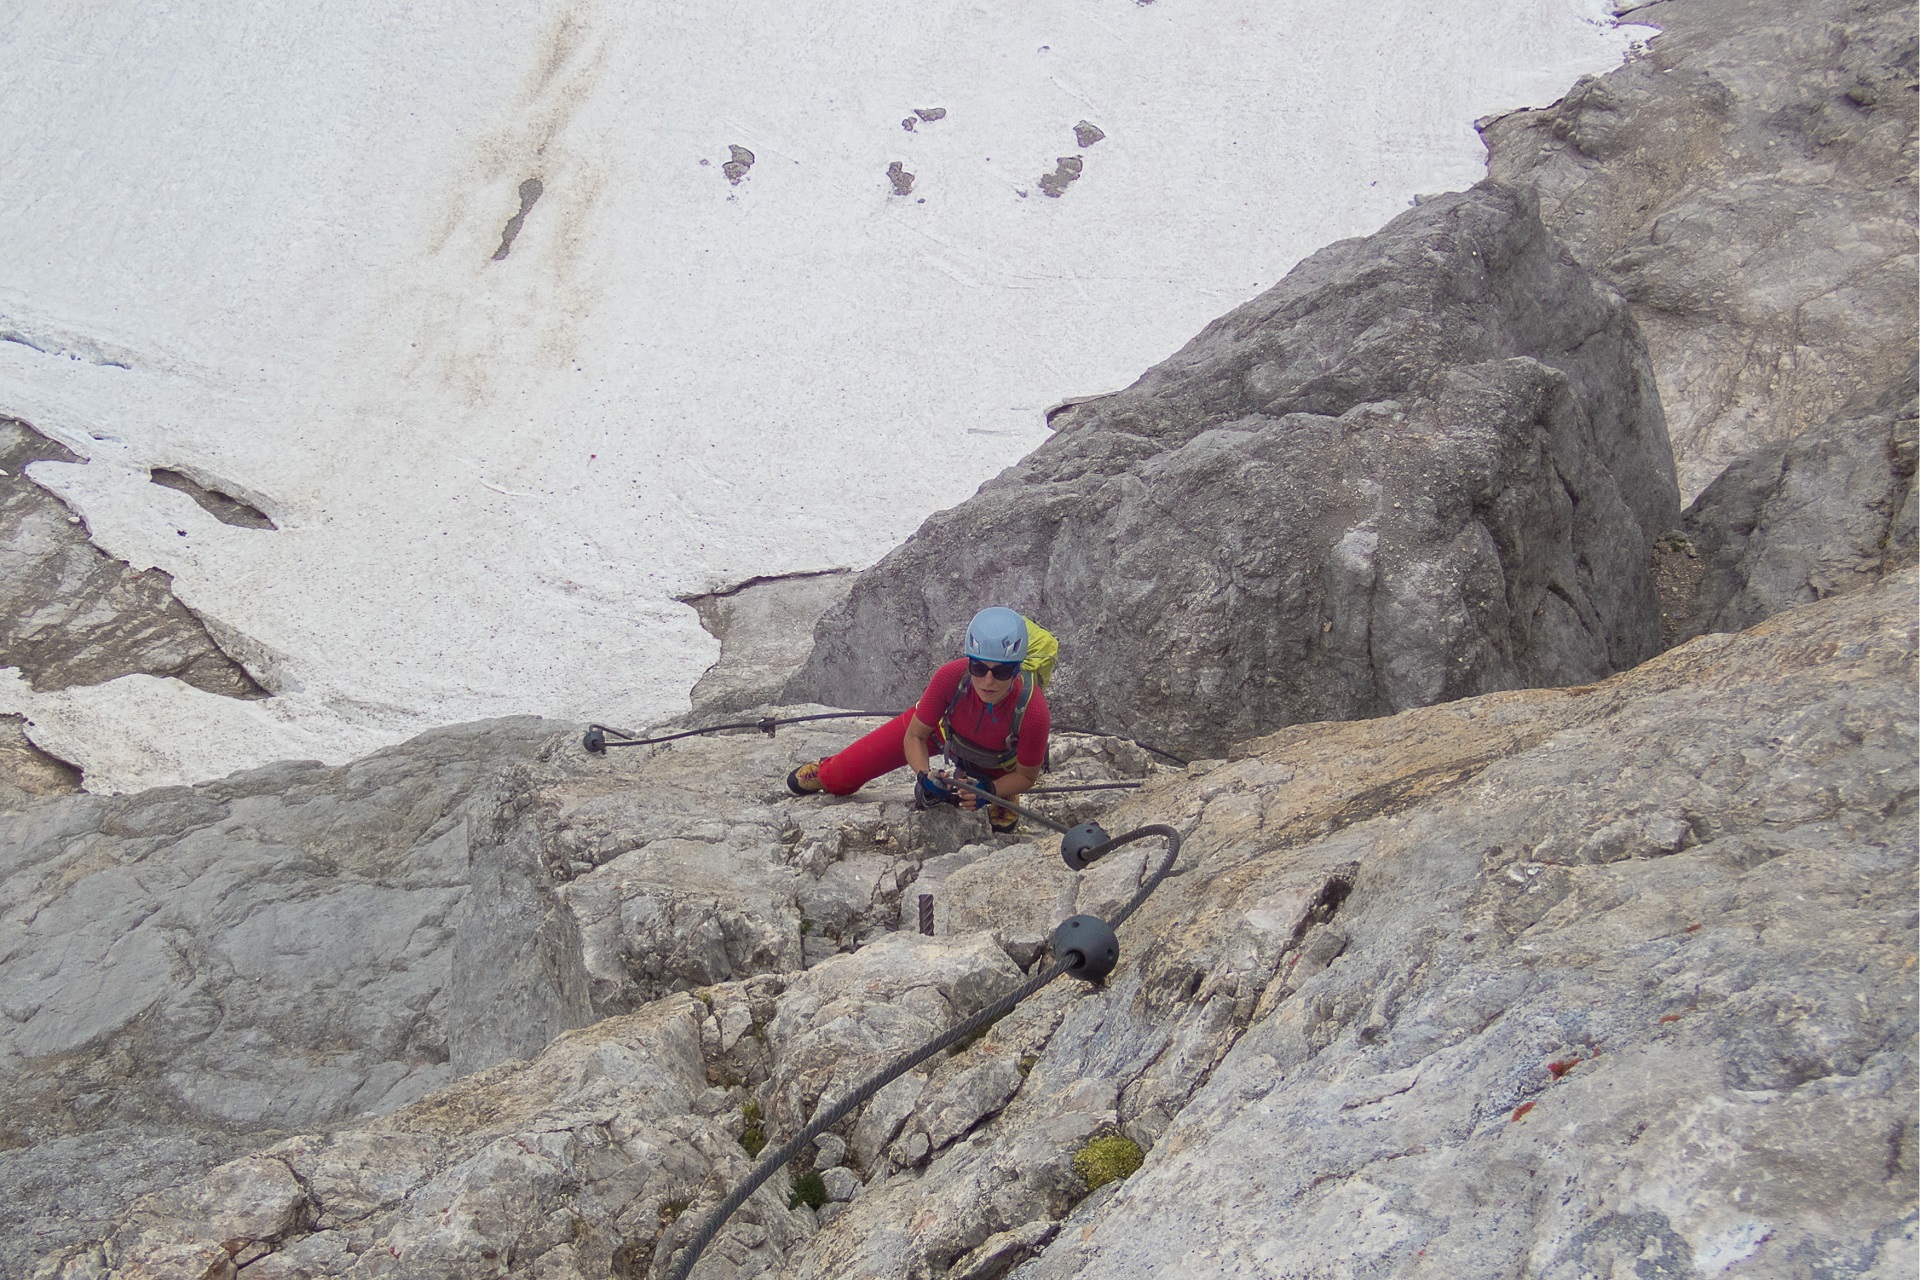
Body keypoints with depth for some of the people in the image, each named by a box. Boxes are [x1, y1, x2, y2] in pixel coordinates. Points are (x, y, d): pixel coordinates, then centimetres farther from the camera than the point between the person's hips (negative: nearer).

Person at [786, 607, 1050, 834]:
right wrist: (924, 777, -38)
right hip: (941, 726, 1)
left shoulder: (1033, 711, -42)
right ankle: (827, 773, 40)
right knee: (845, 773, 5)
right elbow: (915, 735, -21)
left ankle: (1003, 800, 32)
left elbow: (1026, 775, -21)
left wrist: (988, 791, -38)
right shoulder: (951, 676, -41)